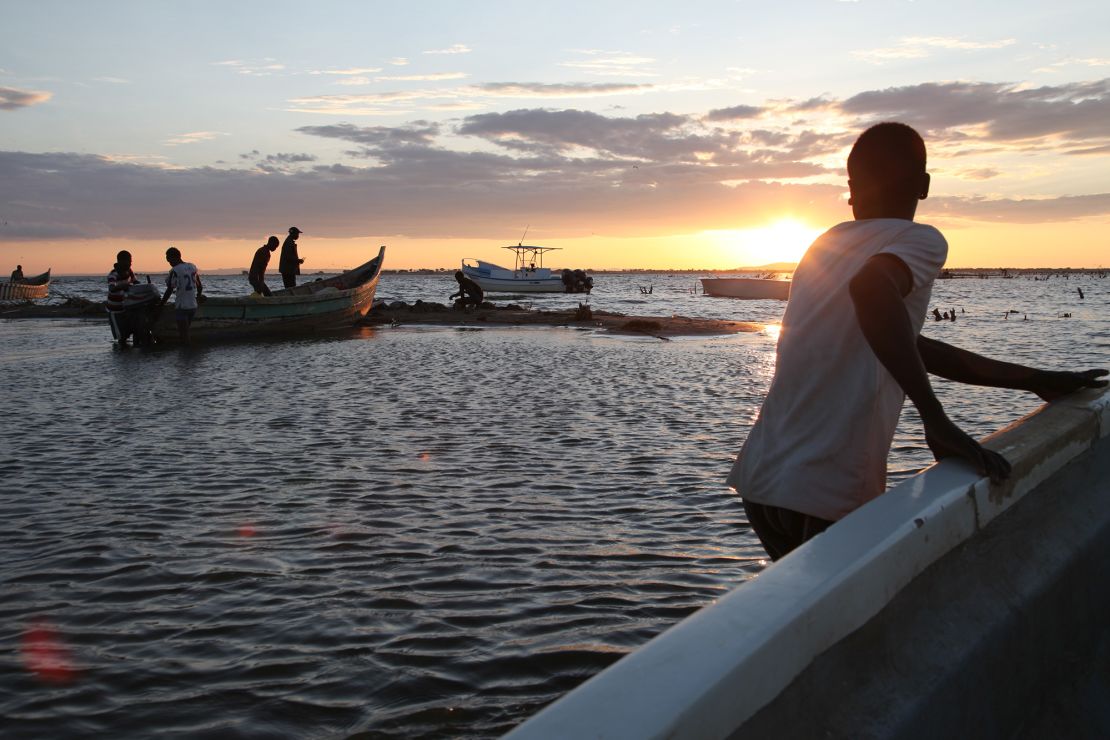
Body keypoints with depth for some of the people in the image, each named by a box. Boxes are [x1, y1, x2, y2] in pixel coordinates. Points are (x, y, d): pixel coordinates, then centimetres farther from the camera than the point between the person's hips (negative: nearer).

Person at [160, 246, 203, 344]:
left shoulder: (175, 271, -11)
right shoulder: (193, 267, 7)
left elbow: (169, 290, -12)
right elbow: (199, 286, 16)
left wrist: (161, 304, -4)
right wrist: (198, 297, 33)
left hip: (181, 306, -7)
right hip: (193, 306, 7)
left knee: (183, 333, -2)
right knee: (186, 331, 18)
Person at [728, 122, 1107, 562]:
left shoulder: (829, 243, 18)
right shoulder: (920, 241, -5)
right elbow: (872, 289, -31)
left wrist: (1034, 381, 28)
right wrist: (937, 421, -26)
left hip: (760, 480, 7)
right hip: (826, 497, -7)